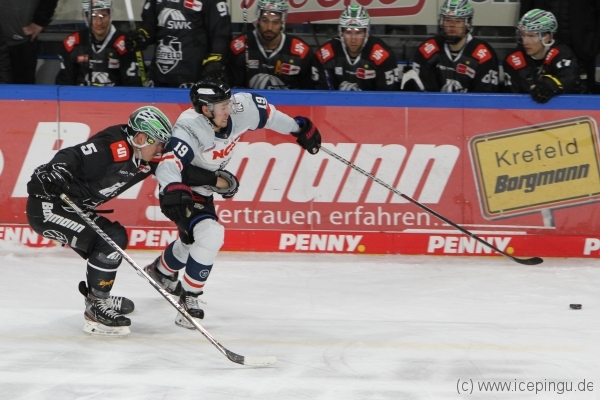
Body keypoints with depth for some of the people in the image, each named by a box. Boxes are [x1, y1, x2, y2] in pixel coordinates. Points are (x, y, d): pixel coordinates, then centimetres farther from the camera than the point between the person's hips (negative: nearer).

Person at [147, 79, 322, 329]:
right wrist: (172, 192, -68)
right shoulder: (189, 129, -37)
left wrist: (298, 128, 12)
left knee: (193, 238, 29)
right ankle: (188, 299, -14)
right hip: (180, 190, -8)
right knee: (210, 234, -27)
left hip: (203, 190, 9)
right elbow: (168, 165, -50)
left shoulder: (239, 109, -19)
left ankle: (161, 271, 58)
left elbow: (265, 112, 1)